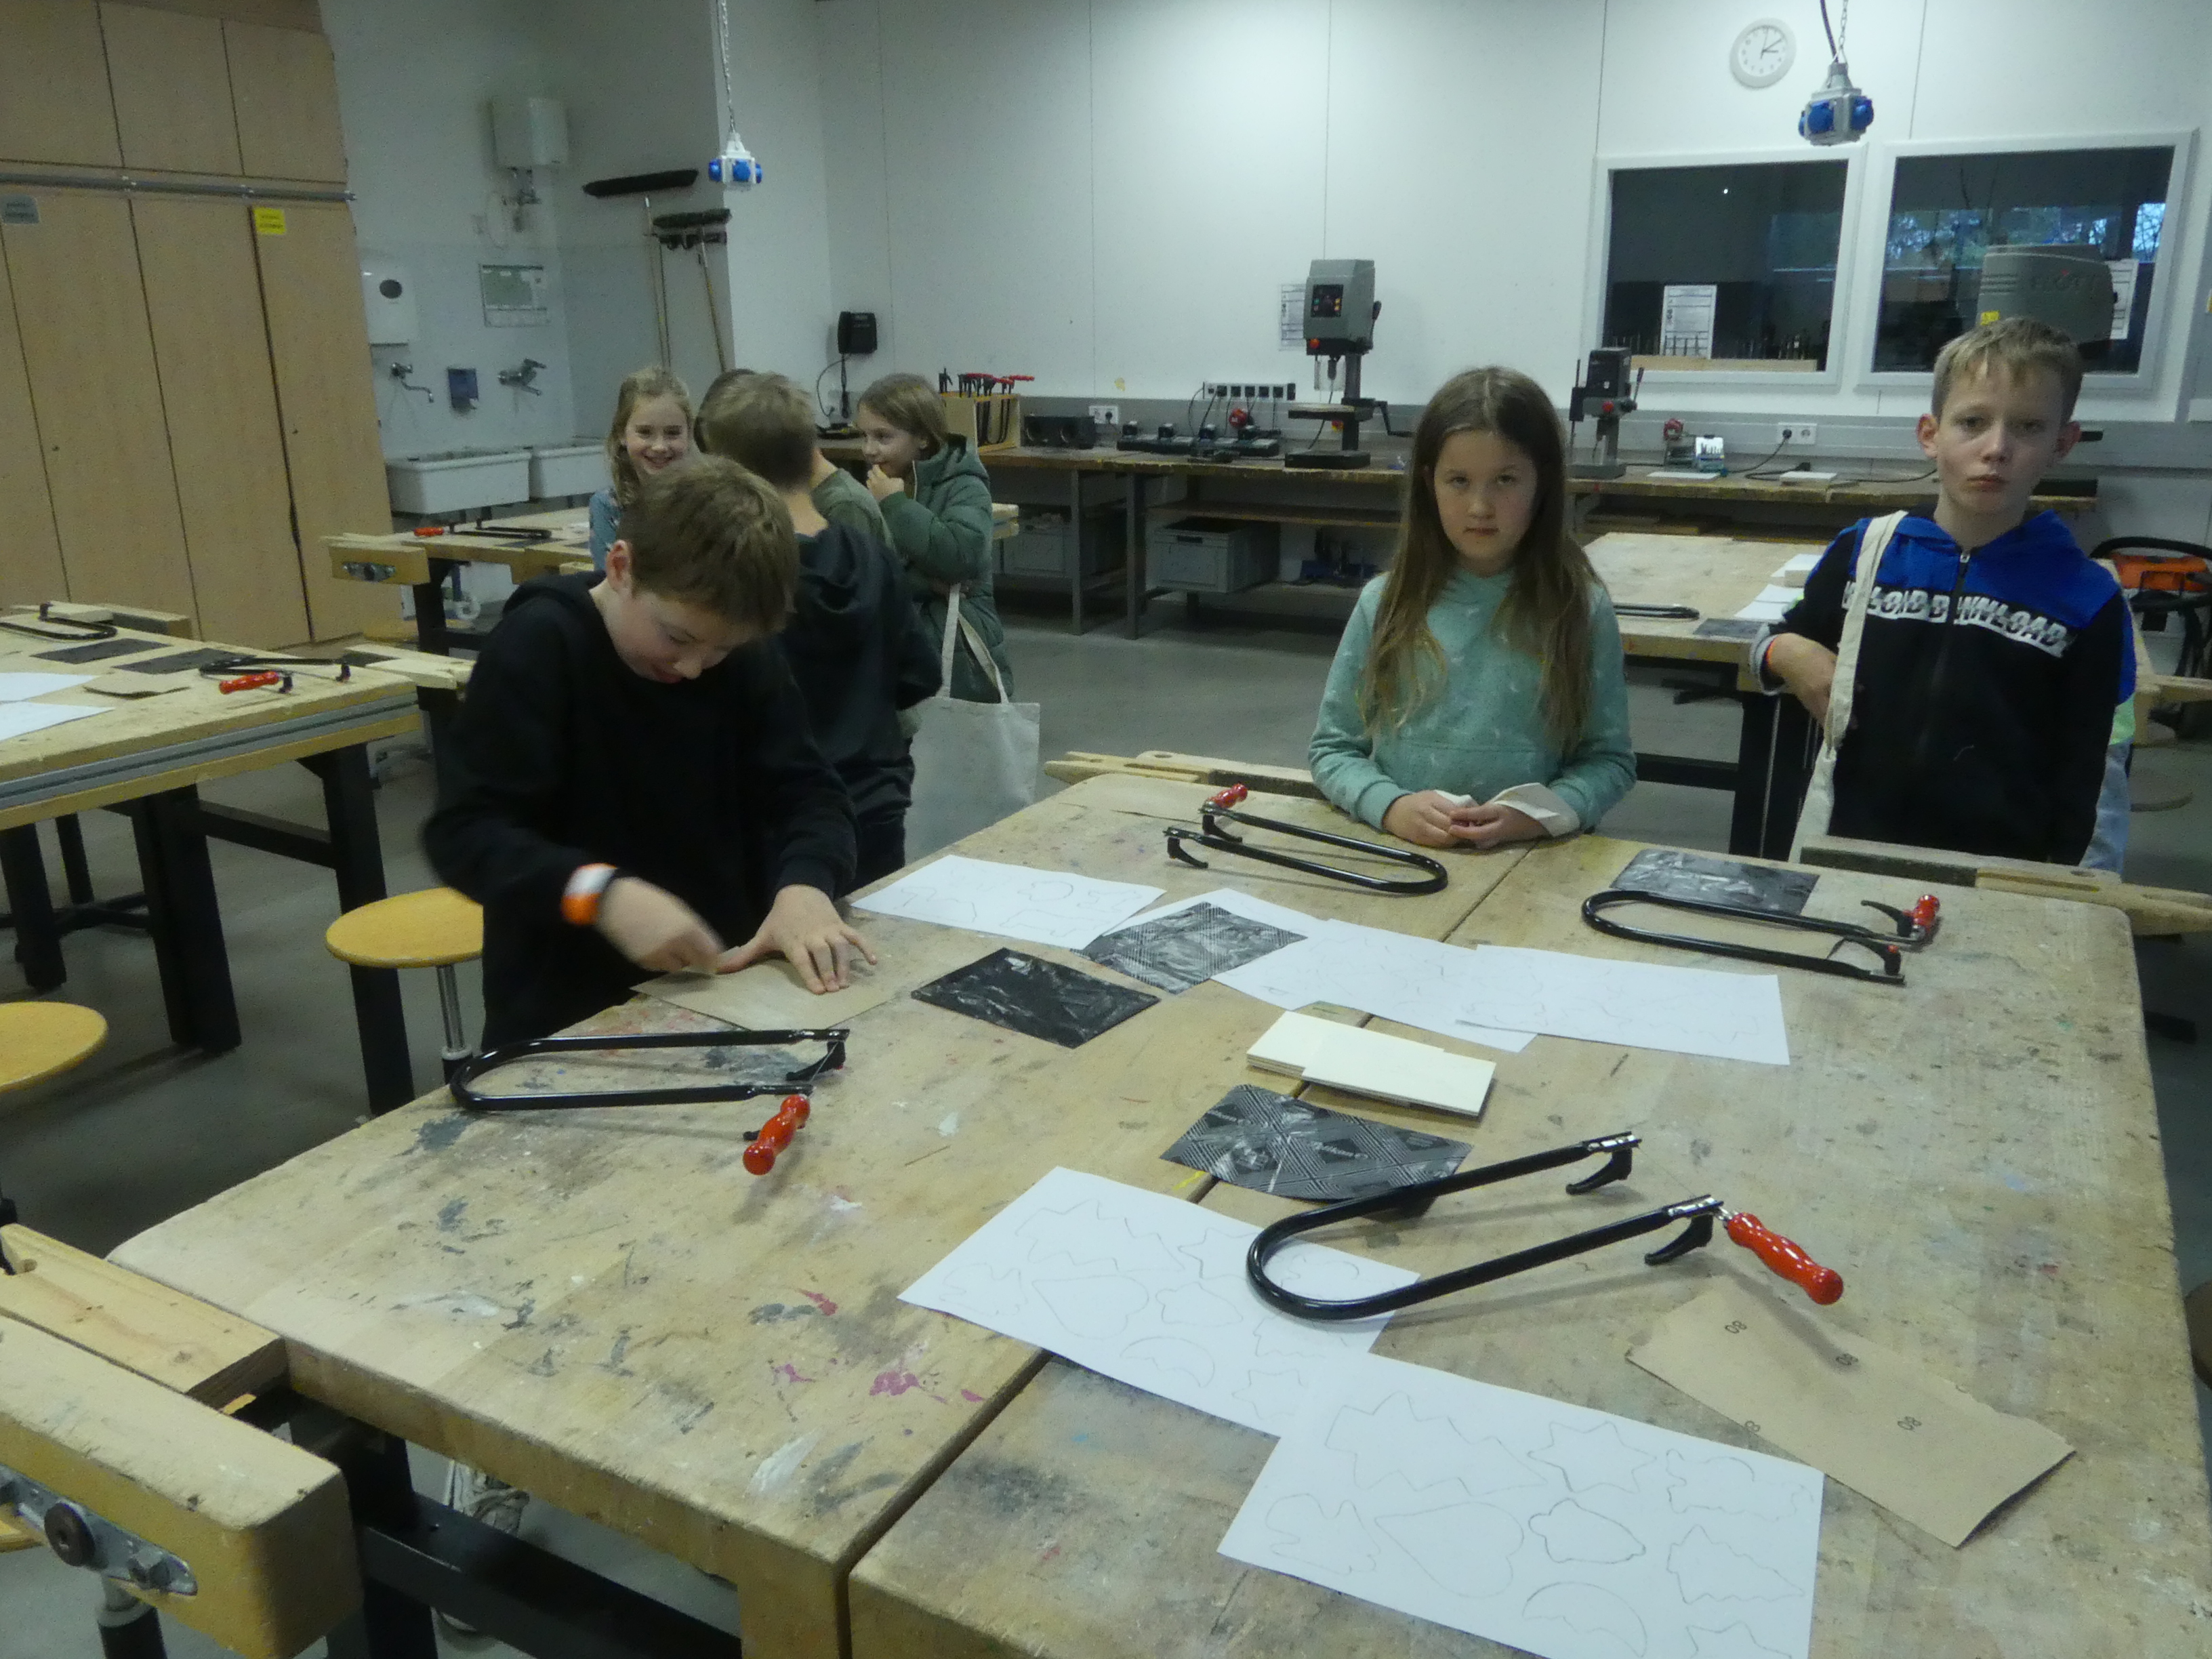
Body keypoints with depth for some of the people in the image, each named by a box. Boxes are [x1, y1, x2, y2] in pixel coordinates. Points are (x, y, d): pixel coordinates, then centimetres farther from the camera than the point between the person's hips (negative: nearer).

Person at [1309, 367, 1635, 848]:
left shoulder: (1580, 609, 1)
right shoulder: (1385, 603, 3)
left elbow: (1610, 758, 5)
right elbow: (1332, 747, 7)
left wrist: (1538, 816, -12)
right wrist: (1390, 806, -11)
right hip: (1397, 850, 0)